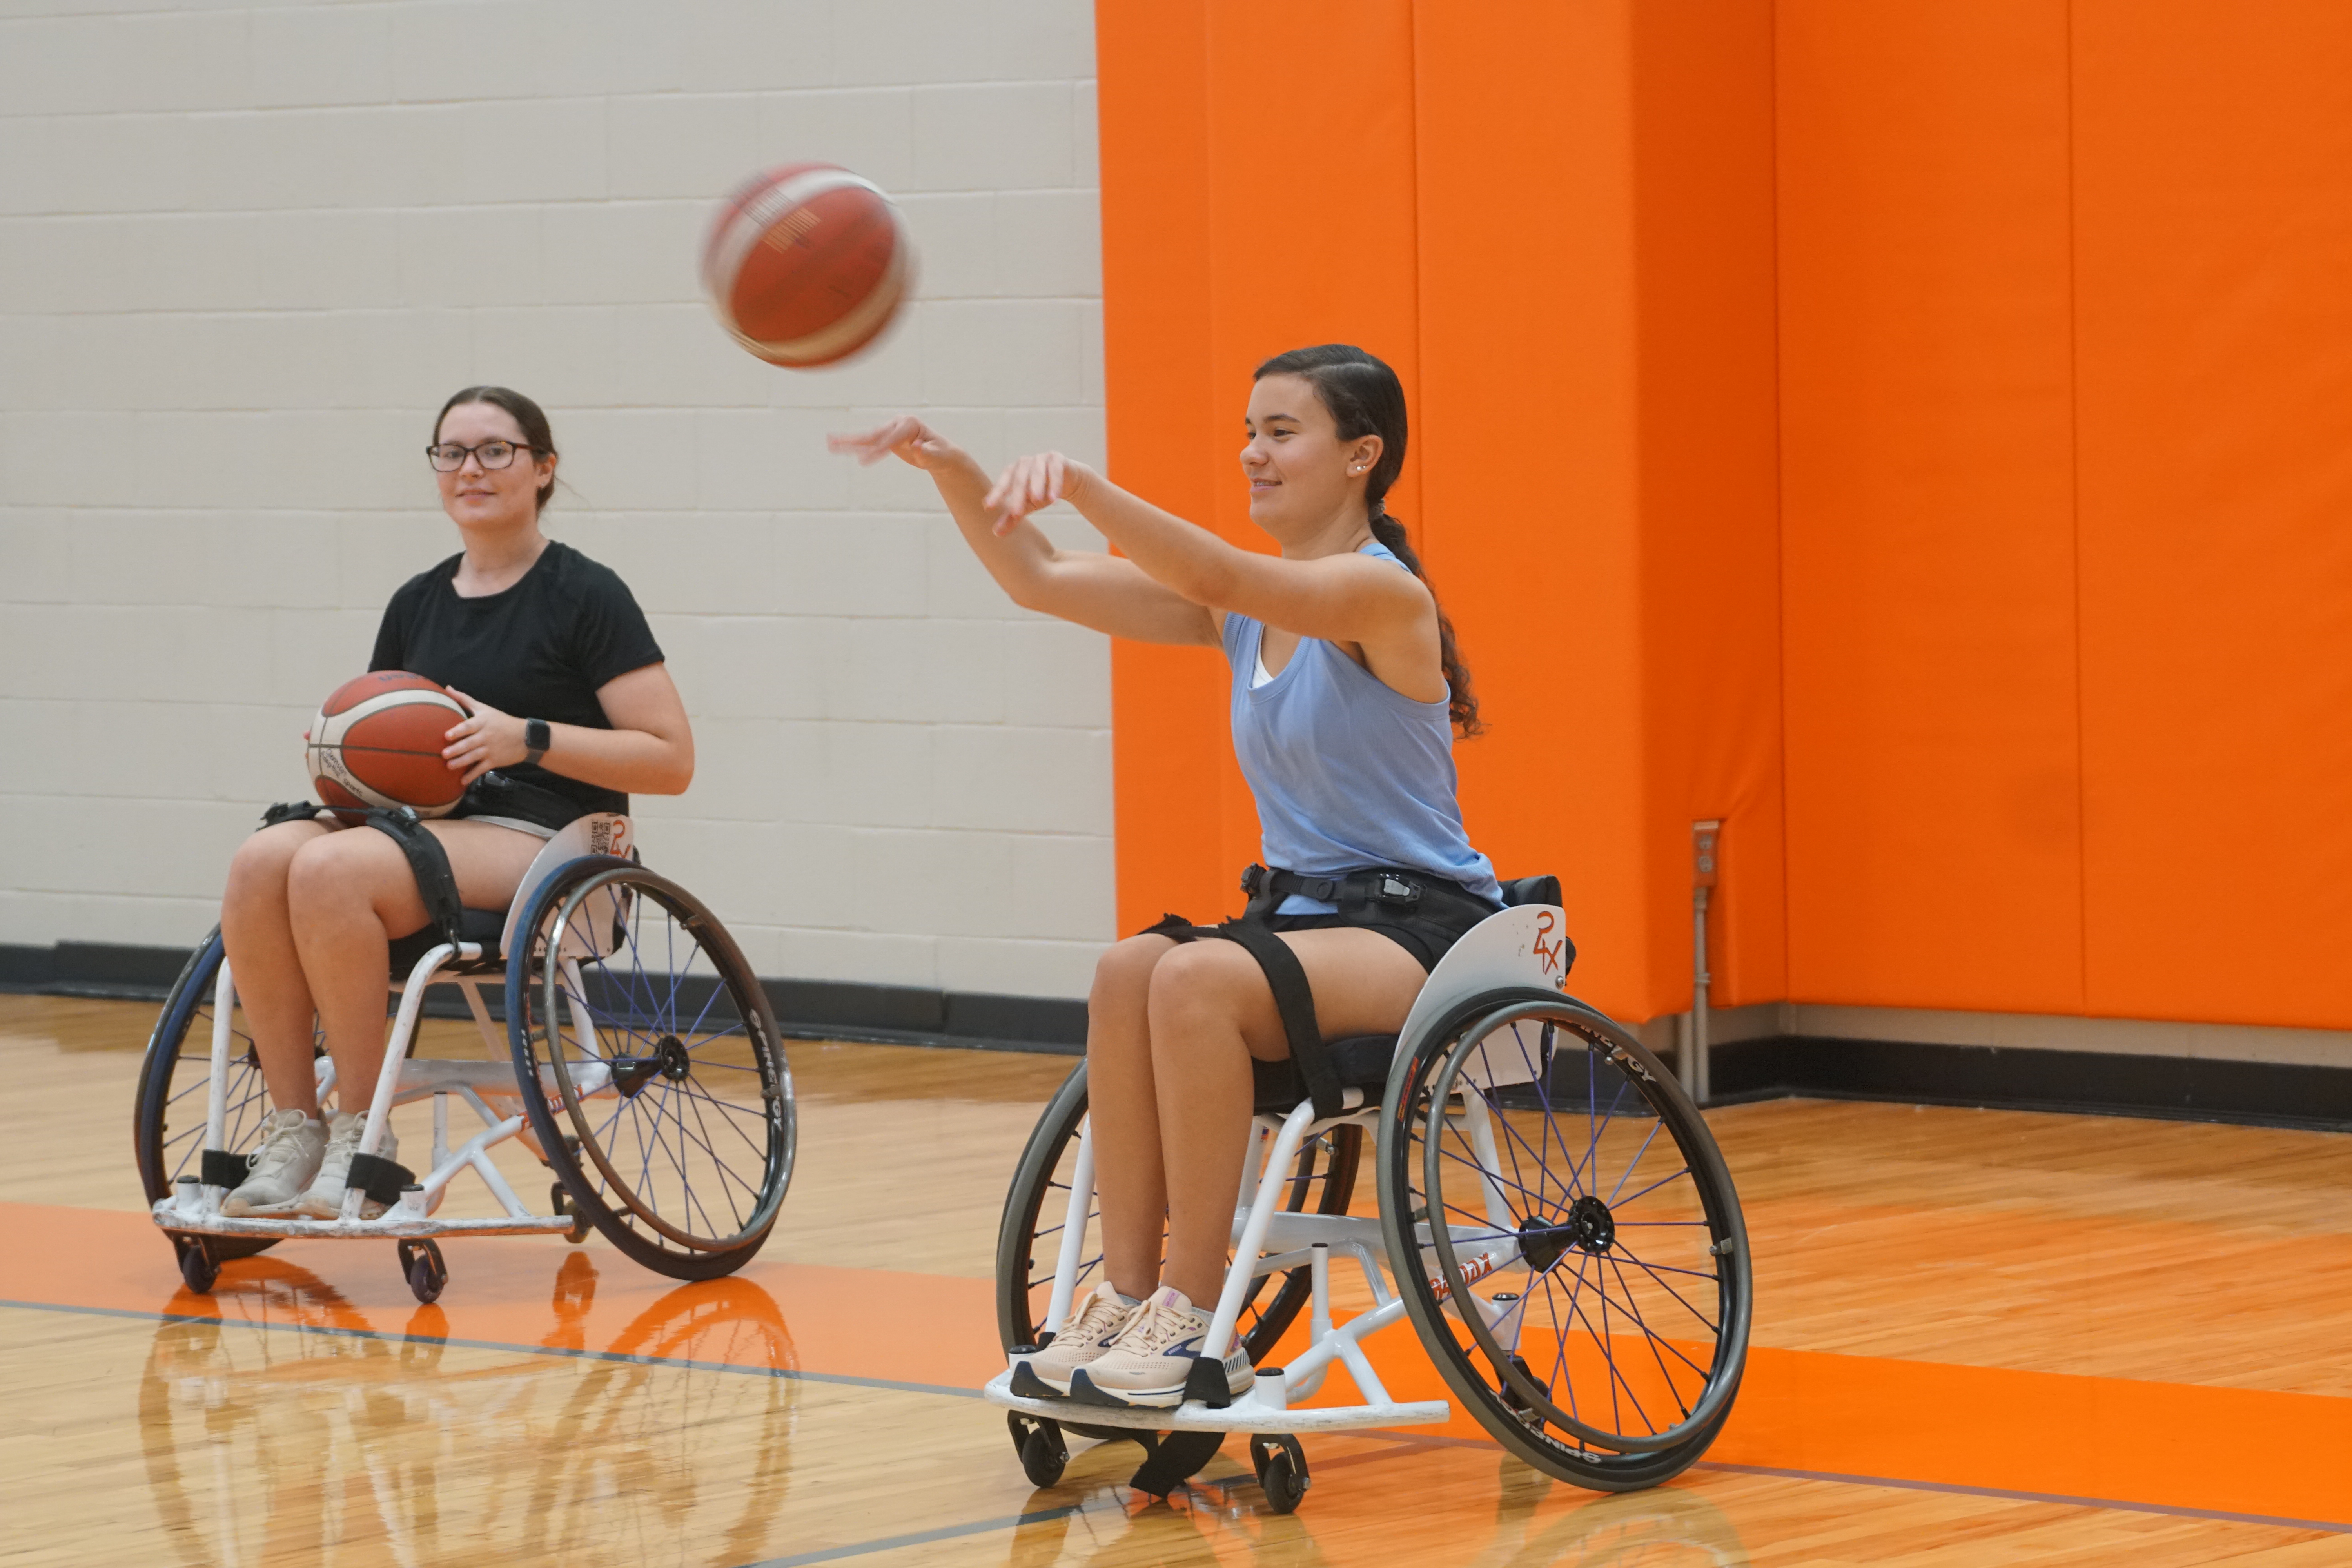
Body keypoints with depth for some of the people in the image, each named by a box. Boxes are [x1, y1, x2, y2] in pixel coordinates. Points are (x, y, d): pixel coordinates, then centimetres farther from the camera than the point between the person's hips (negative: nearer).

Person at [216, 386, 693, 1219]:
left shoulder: (584, 596, 0)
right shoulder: (418, 603, 18)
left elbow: (670, 759, -6)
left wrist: (529, 739, -16)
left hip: (539, 840, -6)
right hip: (423, 825, 6)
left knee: (330, 868, -32)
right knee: (262, 861, -25)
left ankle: (362, 1134, -21)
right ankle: (291, 1128, -21)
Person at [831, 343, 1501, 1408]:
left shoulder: (1381, 591, -13)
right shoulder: (1244, 608, 10)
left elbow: (1215, 578, -32)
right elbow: (1043, 582, 4)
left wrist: (1077, 482, -44)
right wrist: (950, 471, -12)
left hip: (1421, 928, -7)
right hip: (1301, 909, 7)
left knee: (1196, 979, -32)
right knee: (1130, 970, -23)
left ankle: (1194, 1320, -26)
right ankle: (1125, 1297, -21)